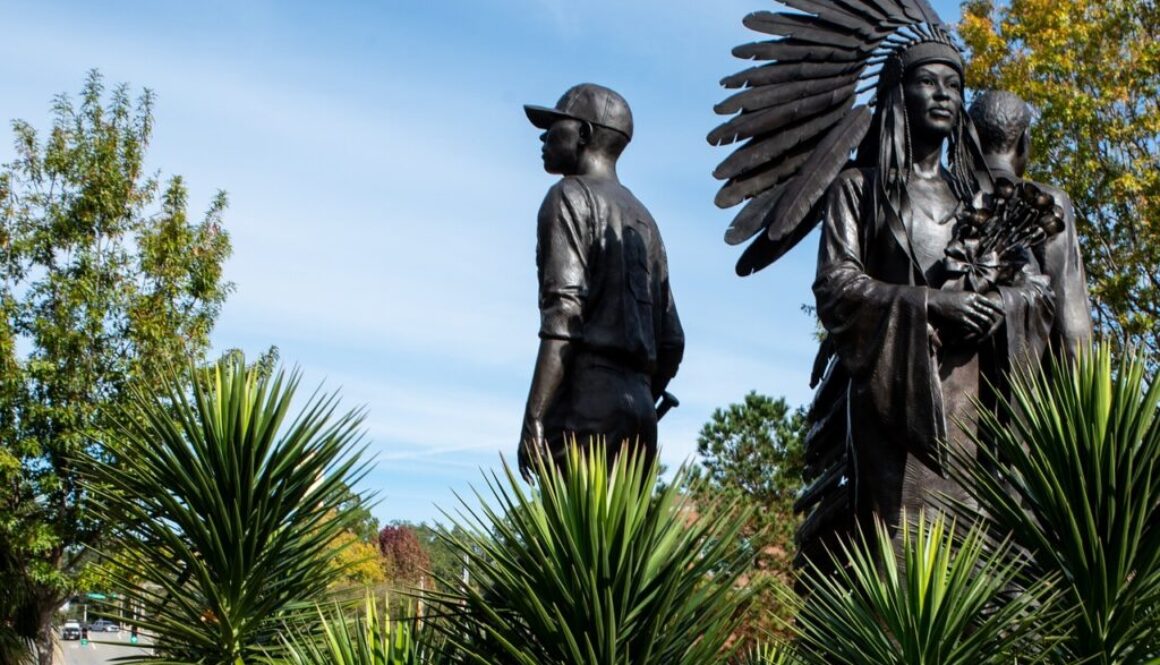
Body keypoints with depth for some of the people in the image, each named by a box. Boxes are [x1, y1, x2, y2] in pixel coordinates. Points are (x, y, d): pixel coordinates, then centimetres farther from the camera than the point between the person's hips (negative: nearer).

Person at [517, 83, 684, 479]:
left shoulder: (570, 197, 1)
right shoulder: (643, 220, 25)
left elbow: (564, 315, -14)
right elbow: (670, 341, 21)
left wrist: (533, 418, -18)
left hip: (586, 405, -8)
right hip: (638, 410, 8)